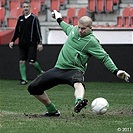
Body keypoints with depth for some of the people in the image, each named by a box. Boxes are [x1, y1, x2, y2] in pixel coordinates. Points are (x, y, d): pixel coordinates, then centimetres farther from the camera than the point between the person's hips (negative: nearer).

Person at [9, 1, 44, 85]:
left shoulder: (34, 18, -5)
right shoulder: (20, 18, 10)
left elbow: (38, 31, -7)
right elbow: (17, 31, 18)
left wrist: (40, 43, -12)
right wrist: (12, 41, 12)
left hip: (31, 44, -5)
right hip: (22, 44, 5)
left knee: (32, 62, -8)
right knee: (22, 61, -1)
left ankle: (40, 71, 20)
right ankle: (24, 79, 6)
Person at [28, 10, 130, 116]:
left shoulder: (91, 41, -10)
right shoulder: (74, 29, 8)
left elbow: (105, 58, -13)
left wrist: (116, 71, -24)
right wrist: (59, 20, 49)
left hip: (74, 70, -7)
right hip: (58, 68, 7)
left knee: (78, 83, -44)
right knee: (33, 88, 4)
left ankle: (79, 101, -77)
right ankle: (52, 110, 19)